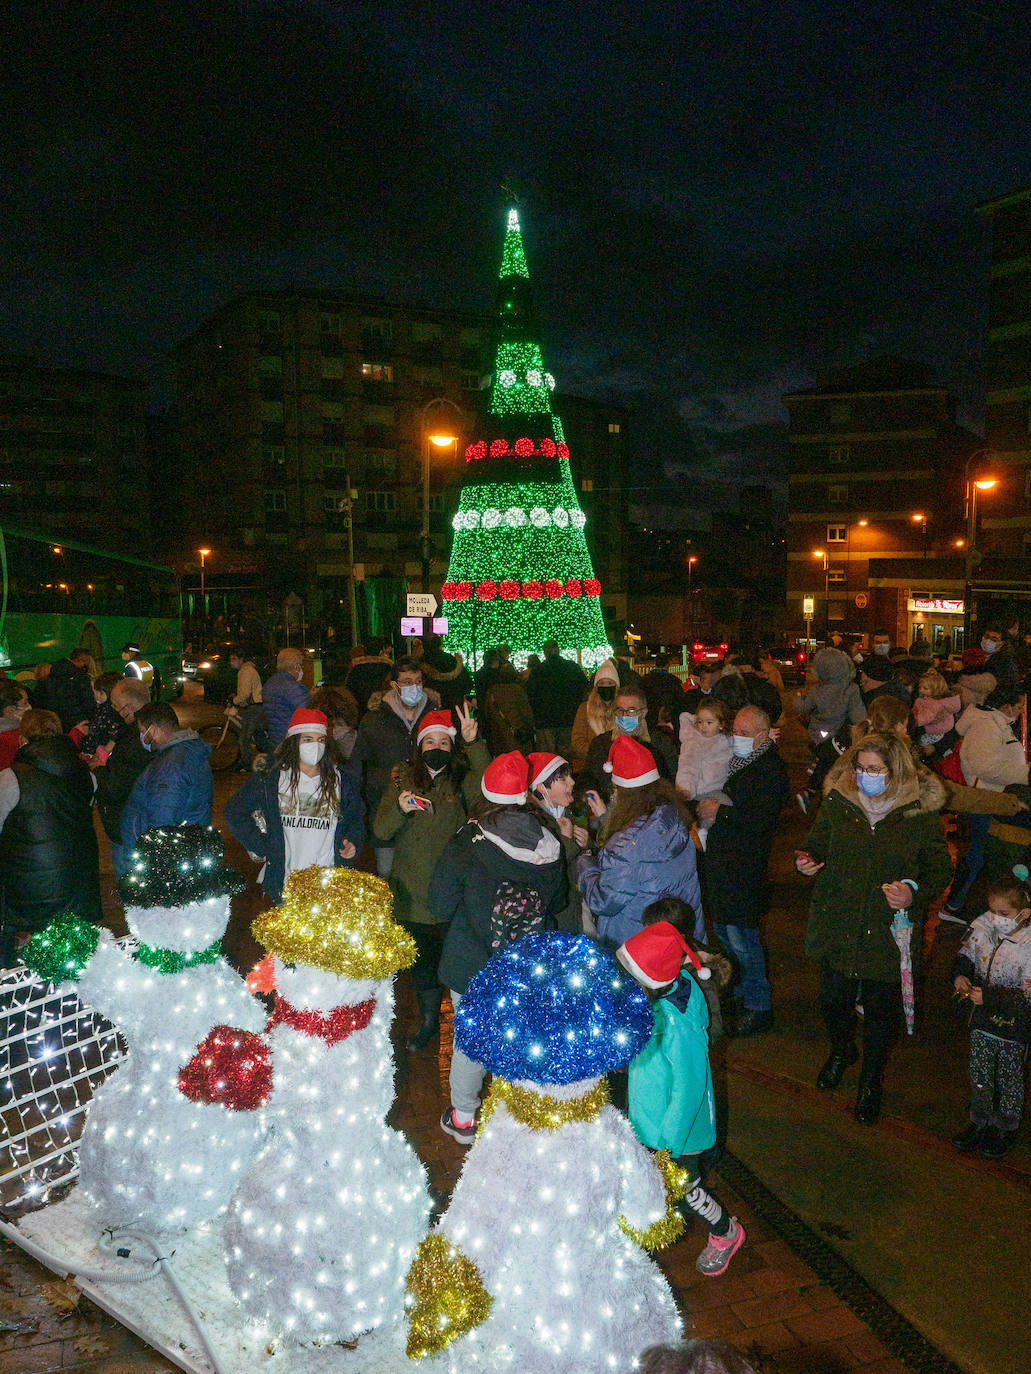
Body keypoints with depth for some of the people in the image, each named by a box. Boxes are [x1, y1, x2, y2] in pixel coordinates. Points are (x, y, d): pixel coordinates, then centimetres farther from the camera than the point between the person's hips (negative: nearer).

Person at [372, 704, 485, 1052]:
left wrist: (473, 743, -37)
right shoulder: (403, 779, 4)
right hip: (413, 890, 2)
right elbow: (380, 831, -5)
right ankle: (428, 1020, 34)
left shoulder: (460, 781, 0)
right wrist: (399, 808, -25)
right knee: (421, 958, 13)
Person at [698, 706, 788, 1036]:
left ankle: (758, 1007, 9)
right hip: (722, 860, 9)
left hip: (744, 866, -9)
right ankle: (739, 989, 33)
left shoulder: (770, 768, -14)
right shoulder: (737, 762, 14)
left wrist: (720, 812, -17)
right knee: (722, 928, 16)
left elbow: (760, 819, -24)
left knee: (740, 935, -5)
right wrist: (707, 809, 6)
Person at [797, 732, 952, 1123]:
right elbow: (818, 843, 9)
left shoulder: (921, 811, -11)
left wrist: (915, 892, -20)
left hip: (888, 929, -2)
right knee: (832, 998, 13)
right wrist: (808, 861, -13)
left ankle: (871, 1080, 38)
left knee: (881, 1008, 11)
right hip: (836, 924, 2)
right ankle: (841, 1051, 48)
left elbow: (940, 868, -1)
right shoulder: (837, 801, -4)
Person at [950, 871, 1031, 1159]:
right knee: (979, 1074, 18)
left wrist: (989, 996, -30)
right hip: (983, 1017, 4)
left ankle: (1006, 1129, 37)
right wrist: (960, 974, -12)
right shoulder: (983, 927, -11)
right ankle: (980, 1123, 37)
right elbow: (965, 954, 7)